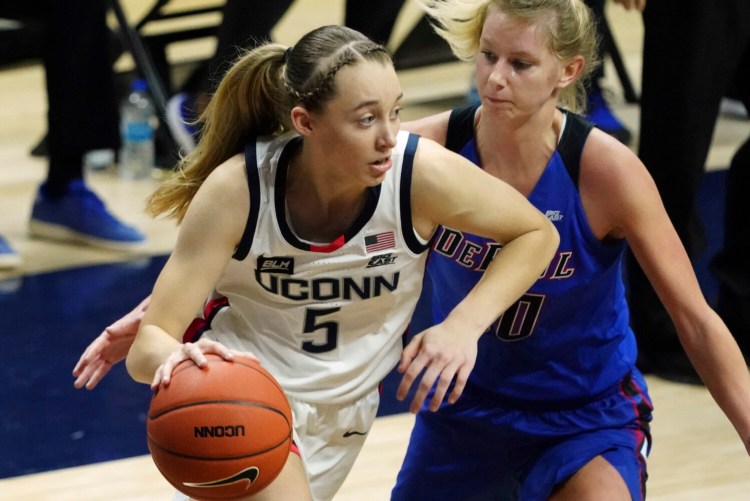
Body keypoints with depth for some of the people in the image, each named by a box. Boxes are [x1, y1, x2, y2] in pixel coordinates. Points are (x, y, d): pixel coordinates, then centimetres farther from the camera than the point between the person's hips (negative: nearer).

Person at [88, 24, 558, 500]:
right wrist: (174, 358, -51)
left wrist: (464, 325, -23)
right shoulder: (237, 189, -28)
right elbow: (148, 345, -27)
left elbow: (537, 234, -9)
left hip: (345, 406, 4)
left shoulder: (422, 172, -27)